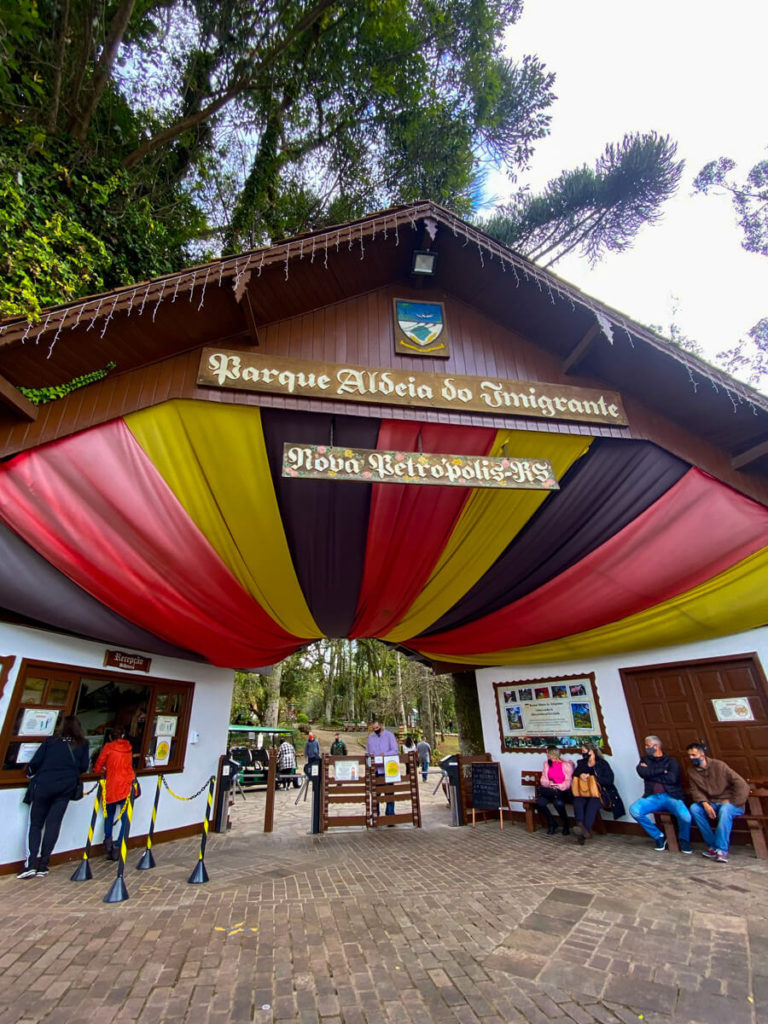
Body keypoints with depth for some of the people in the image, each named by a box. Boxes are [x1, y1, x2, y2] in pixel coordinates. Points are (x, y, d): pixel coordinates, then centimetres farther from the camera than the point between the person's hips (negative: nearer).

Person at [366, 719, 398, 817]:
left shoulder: (389, 735, -3)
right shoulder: (370, 737, 9)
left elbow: (395, 750, -8)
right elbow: (367, 751, 16)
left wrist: (384, 754, -23)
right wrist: (369, 755, -6)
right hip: (375, 769, 3)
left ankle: (390, 813, 12)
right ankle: (375, 812, 22)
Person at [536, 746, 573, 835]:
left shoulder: (566, 764, 1)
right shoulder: (547, 764, 13)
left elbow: (568, 781, -6)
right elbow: (543, 780, 8)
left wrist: (560, 786, -23)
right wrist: (549, 784, -13)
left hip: (563, 791, -4)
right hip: (550, 791, 4)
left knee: (558, 803, -35)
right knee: (540, 802, -24)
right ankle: (552, 824, -1)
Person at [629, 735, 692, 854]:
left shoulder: (672, 761, 10)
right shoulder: (645, 760, 18)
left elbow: (672, 778, -8)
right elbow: (642, 772, -3)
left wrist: (652, 774, -1)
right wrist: (662, 771, -3)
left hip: (672, 797, -2)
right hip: (653, 797, 2)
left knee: (685, 817, -31)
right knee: (634, 809, -25)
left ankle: (684, 840, 7)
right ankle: (658, 837, 2)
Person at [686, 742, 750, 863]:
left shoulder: (719, 765, -11)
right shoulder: (692, 772, 3)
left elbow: (742, 785, -12)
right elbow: (695, 791, -2)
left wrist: (731, 802, -16)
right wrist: (705, 804, -21)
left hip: (729, 803, -4)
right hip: (710, 804, 4)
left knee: (725, 810, -37)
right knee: (694, 808, -23)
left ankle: (721, 849, -30)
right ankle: (712, 845, -16)